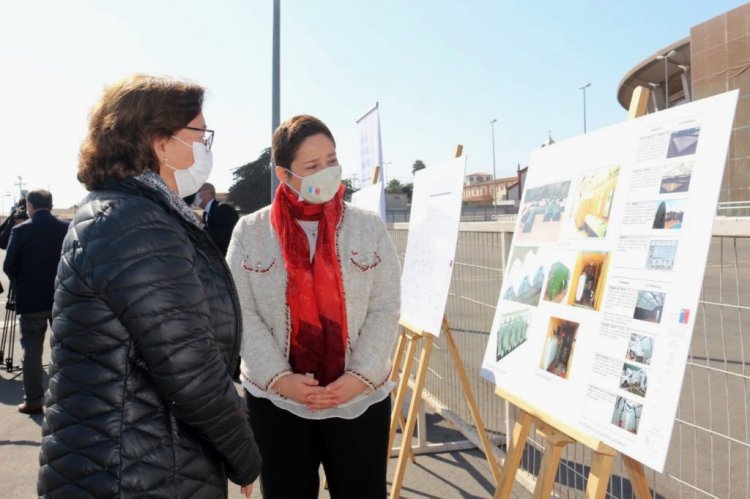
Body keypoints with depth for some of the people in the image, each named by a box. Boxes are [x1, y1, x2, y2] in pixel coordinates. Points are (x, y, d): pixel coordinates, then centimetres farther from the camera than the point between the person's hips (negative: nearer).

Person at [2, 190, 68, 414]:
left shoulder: (21, 231, -9)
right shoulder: (67, 228, -2)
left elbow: (8, 267, -4)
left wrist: (21, 284, 14)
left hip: (31, 300, -2)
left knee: (32, 351, 6)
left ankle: (33, 400, 10)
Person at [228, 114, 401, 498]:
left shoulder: (369, 227, 0)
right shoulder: (250, 231, -1)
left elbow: (385, 309, -2)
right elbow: (241, 312, -3)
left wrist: (361, 375, -12)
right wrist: (278, 378, -12)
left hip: (360, 400, 0)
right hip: (276, 401, 0)